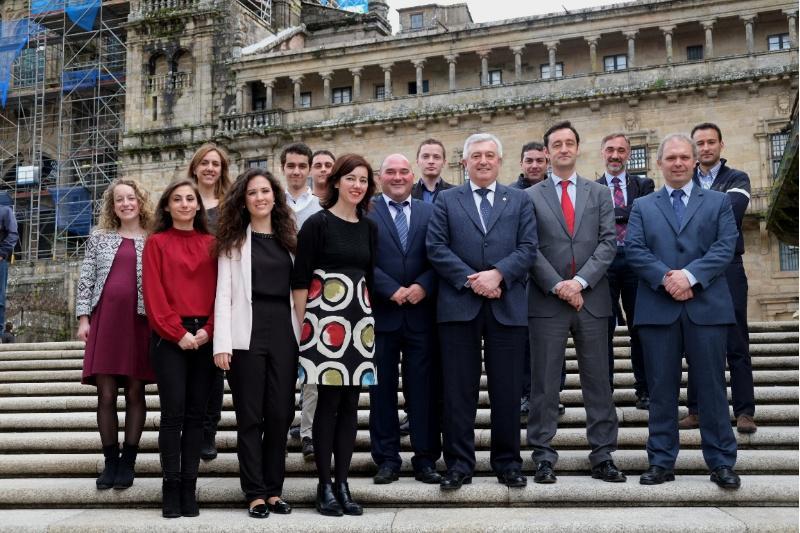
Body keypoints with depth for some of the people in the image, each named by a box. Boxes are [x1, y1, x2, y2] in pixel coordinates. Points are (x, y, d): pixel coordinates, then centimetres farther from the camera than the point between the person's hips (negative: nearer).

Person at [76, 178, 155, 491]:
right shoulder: (99, 238, 13)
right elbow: (86, 280, 10)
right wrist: (83, 318, 1)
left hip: (140, 322, -1)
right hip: (105, 320, 2)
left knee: (135, 392, 1)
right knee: (106, 393, 0)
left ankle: (128, 462, 9)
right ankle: (110, 462, 10)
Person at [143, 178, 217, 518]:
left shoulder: (211, 243, 11)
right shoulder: (157, 243, 5)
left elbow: (220, 290, 6)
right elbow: (153, 294, -3)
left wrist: (208, 329, -8)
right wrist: (178, 332, -11)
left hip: (204, 337, 2)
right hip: (169, 337, -2)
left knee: (196, 413, 4)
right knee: (173, 411, -5)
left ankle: (189, 486, 9)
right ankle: (171, 487, 2)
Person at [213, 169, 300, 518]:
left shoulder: (288, 238, 13)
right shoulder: (234, 241, 5)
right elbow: (223, 294, -1)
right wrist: (222, 343, -11)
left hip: (284, 331, 3)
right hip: (247, 333, -2)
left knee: (280, 413, 4)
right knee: (250, 415, 2)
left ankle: (274, 489, 16)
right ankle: (255, 492, 10)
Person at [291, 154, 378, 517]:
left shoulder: (369, 227, 11)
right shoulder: (317, 223, -4)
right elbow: (299, 279, -6)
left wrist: (367, 316, 13)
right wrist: (303, 324, -9)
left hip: (360, 317, 5)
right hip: (325, 316, -5)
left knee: (351, 403, 7)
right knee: (329, 402, -2)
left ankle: (342, 483, 16)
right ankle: (324, 485, 9)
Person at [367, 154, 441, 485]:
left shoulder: (429, 213, 10)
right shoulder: (366, 213, 3)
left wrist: (423, 286, -13)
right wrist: (392, 290, -13)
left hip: (421, 312, 2)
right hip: (381, 313, -1)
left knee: (424, 389, 4)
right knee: (382, 389, 6)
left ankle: (425, 458, 14)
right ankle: (387, 459, 16)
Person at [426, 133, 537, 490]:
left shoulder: (520, 201, 14)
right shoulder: (446, 200, 12)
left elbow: (528, 248, 2)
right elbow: (436, 248, 0)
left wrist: (498, 274, -13)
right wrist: (470, 280, -11)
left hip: (507, 306, 1)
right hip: (458, 305, 0)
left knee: (507, 390, 5)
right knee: (459, 390, 3)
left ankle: (508, 463, 17)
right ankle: (459, 464, 12)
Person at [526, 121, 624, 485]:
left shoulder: (599, 194, 12)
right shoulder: (531, 196, 7)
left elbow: (608, 243, 2)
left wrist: (579, 281, -11)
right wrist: (558, 285, -12)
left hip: (591, 298, 2)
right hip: (547, 300, -2)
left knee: (597, 380, 6)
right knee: (545, 383, 1)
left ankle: (602, 456, 13)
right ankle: (543, 457, 8)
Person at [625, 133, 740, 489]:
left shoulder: (718, 202, 13)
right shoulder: (642, 206, 14)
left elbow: (725, 247, -1)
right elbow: (634, 250, 1)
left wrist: (690, 275, -16)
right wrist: (666, 278, -15)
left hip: (707, 306, 0)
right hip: (658, 307, 1)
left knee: (711, 386, 3)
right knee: (661, 388, 4)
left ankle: (721, 462, 12)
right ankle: (661, 462, 12)